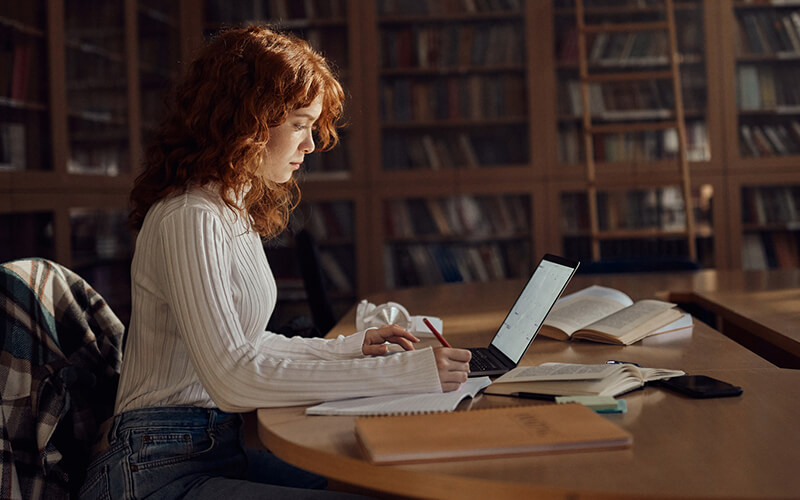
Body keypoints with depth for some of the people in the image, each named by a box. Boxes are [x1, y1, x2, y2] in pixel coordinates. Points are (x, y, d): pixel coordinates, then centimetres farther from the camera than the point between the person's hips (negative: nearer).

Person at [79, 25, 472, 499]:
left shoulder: (234, 211, 13)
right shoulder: (189, 219, -17)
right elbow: (232, 378, -26)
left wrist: (345, 348, 10)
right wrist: (403, 373, -27)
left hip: (219, 449, 9)